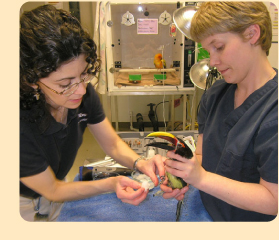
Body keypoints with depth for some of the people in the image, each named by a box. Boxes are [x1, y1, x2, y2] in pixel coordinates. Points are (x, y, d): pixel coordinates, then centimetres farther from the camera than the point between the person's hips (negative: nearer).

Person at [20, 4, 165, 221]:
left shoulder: (84, 94, -21)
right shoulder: (23, 124, -37)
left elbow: (113, 144, -10)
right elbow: (53, 191, -24)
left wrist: (139, 163, -31)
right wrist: (111, 184, -37)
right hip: (26, 205, -4)